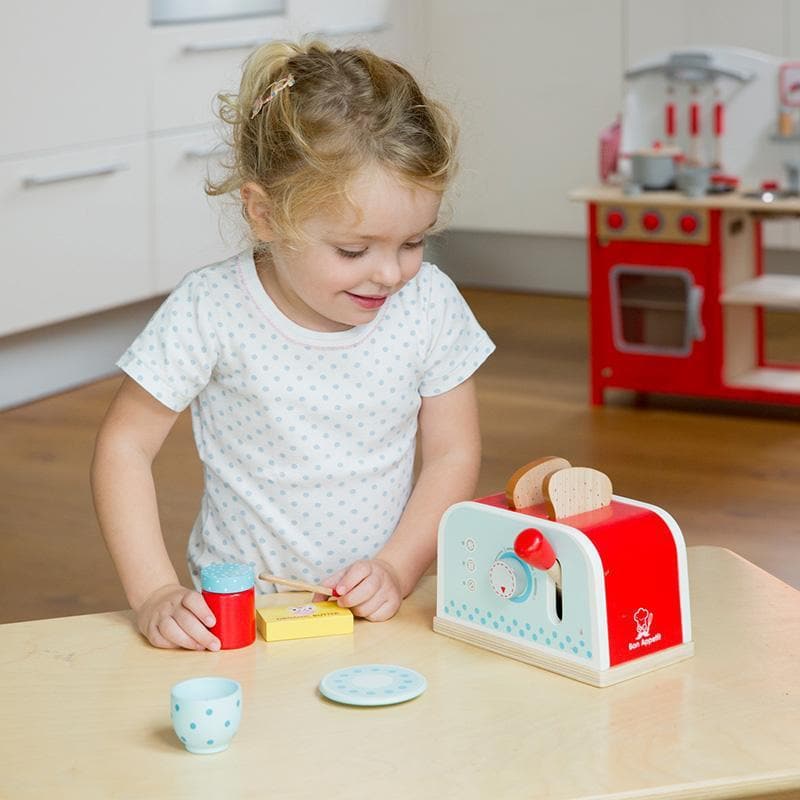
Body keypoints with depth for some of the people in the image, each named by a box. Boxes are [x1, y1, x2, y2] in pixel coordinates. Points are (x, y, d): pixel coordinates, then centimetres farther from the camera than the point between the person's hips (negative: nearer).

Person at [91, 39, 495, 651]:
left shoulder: (429, 304, -6)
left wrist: (397, 568, -12)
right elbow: (126, 445, -6)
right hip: (238, 615, 0)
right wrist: (155, 593, -14)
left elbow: (453, 454, 2)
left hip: (379, 605, 0)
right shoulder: (210, 312, -13)